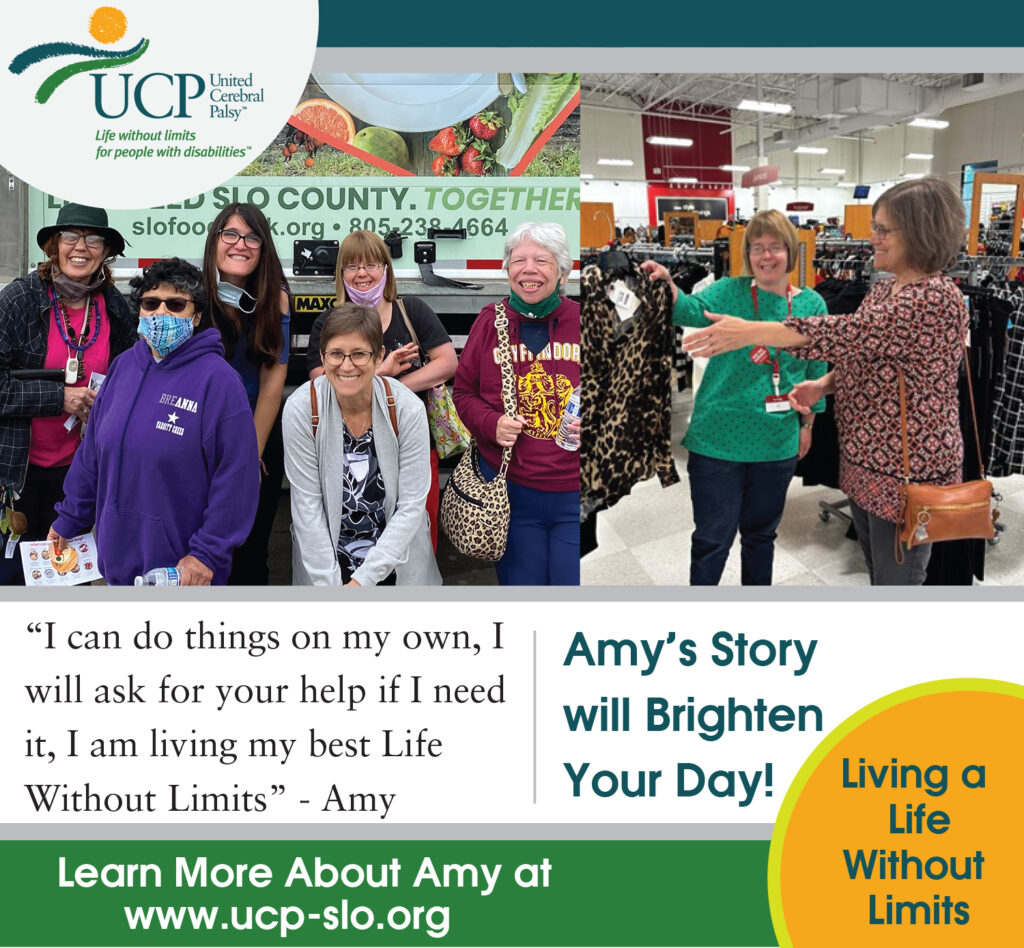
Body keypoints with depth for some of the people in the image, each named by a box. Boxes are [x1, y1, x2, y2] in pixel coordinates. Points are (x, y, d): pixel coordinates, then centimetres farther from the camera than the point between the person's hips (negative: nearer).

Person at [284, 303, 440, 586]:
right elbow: (307, 506, -13)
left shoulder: (408, 409, -15)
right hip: (324, 566, 0)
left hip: (396, 564, 0)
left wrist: (364, 579, -17)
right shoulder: (300, 409, -14)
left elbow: (411, 506, -13)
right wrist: (329, 584, -17)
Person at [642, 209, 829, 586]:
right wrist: (667, 285, -44)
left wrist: (807, 424, 12)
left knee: (761, 532, 21)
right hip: (719, 439, -3)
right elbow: (691, 310, -25)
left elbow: (816, 371, 10)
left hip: (777, 442, 3)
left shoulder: (812, 304, 3)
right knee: (712, 538, 5)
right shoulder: (729, 292, -5)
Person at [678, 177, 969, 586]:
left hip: (907, 471, -9)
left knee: (896, 580, 4)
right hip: (864, 460, 9)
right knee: (877, 572, 21)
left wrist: (750, 332, -32)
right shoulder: (883, 289, 8)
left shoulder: (937, 299, -22)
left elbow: (852, 333, -31)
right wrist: (823, 384, -4)